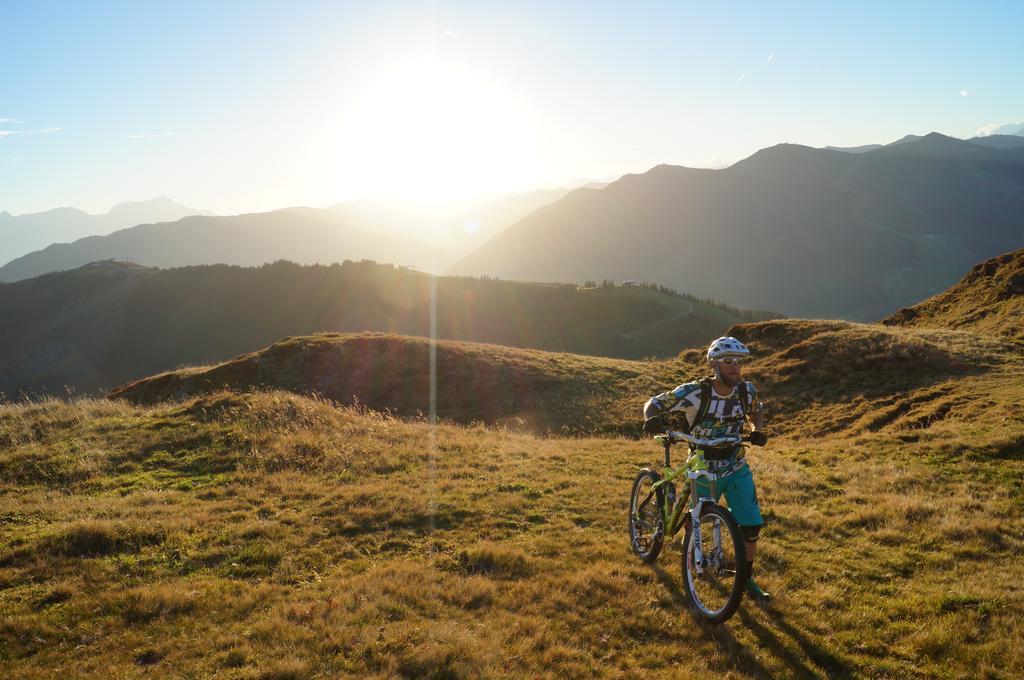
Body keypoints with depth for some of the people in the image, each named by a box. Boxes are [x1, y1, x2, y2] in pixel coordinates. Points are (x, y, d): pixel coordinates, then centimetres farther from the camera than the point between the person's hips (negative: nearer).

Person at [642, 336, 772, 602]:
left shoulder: (746, 389, -10)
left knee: (751, 526, -4)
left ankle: (746, 578, 18)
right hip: (703, 471, -3)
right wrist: (653, 418, -39)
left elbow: (756, 410, 13)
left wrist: (758, 431, -8)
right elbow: (653, 404, -16)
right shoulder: (694, 393, -23)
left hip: (737, 470, 3)